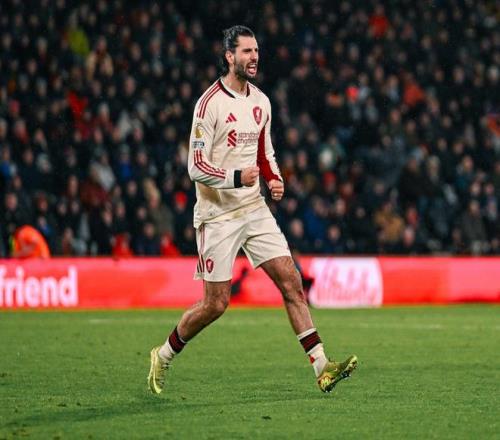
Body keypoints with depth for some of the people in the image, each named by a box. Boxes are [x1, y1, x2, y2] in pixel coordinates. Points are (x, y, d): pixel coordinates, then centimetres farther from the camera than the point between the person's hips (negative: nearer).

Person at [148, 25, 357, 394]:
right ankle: (163, 356, 20)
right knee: (216, 303, -3)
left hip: (254, 209, 6)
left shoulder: (261, 102, 9)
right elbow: (196, 167, -14)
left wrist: (275, 179, 2)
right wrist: (237, 177, -28)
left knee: (291, 282, -5)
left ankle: (322, 368, -7)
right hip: (218, 215, -6)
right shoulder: (210, 103, -13)